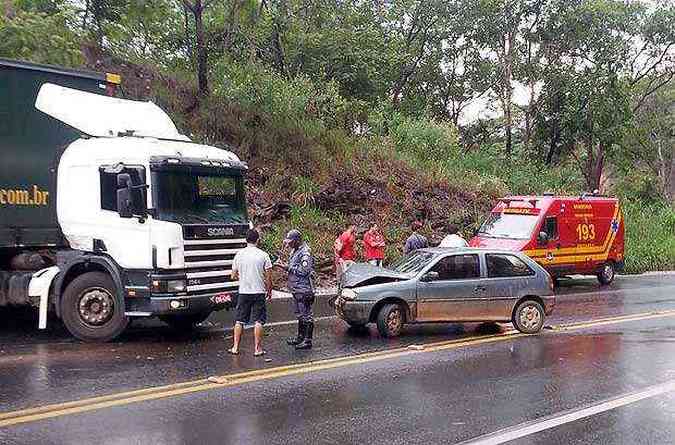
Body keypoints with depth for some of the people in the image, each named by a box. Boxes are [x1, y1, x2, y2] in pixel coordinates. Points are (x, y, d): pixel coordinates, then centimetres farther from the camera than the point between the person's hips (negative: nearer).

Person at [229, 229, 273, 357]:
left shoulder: (239, 255, 0)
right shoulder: (263, 255, -7)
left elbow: (233, 276, 7)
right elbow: (268, 277, -6)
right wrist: (269, 291, 8)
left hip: (243, 292, 2)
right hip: (259, 292, -2)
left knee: (239, 321, 11)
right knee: (258, 322, 3)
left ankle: (235, 347, 13)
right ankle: (258, 349, 3)